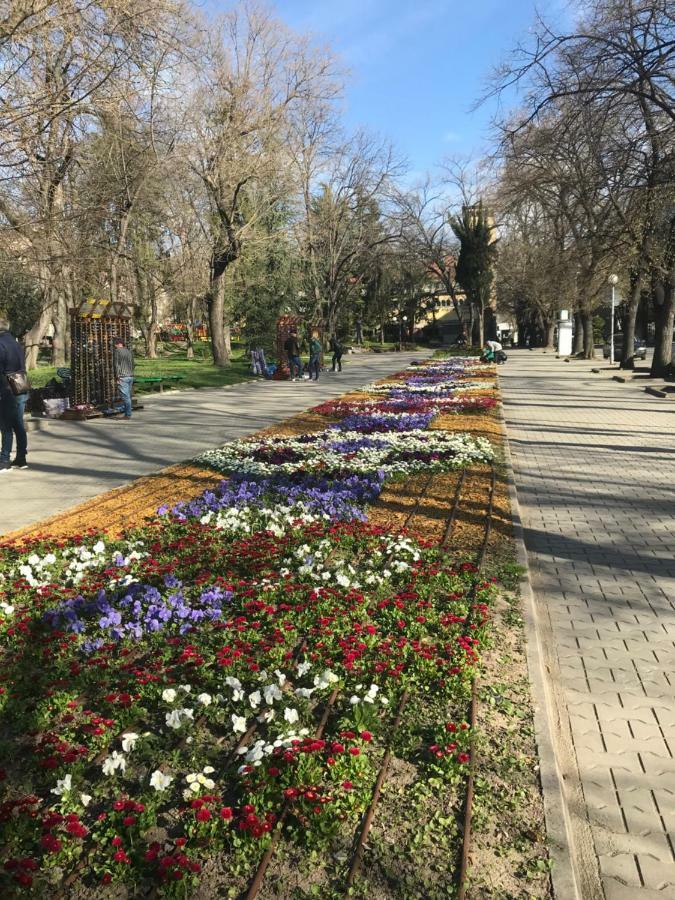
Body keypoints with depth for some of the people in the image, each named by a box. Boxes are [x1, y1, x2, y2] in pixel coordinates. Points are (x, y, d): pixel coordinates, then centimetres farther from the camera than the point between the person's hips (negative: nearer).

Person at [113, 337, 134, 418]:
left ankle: (128, 415, -6)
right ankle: (127, 413, 15)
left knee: (125, 396, -6)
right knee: (128, 396, 12)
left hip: (122, 377, -7)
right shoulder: (129, 351, 14)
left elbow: (116, 365, -12)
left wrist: (117, 377, -10)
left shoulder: (117, 351, -7)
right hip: (130, 376, 7)